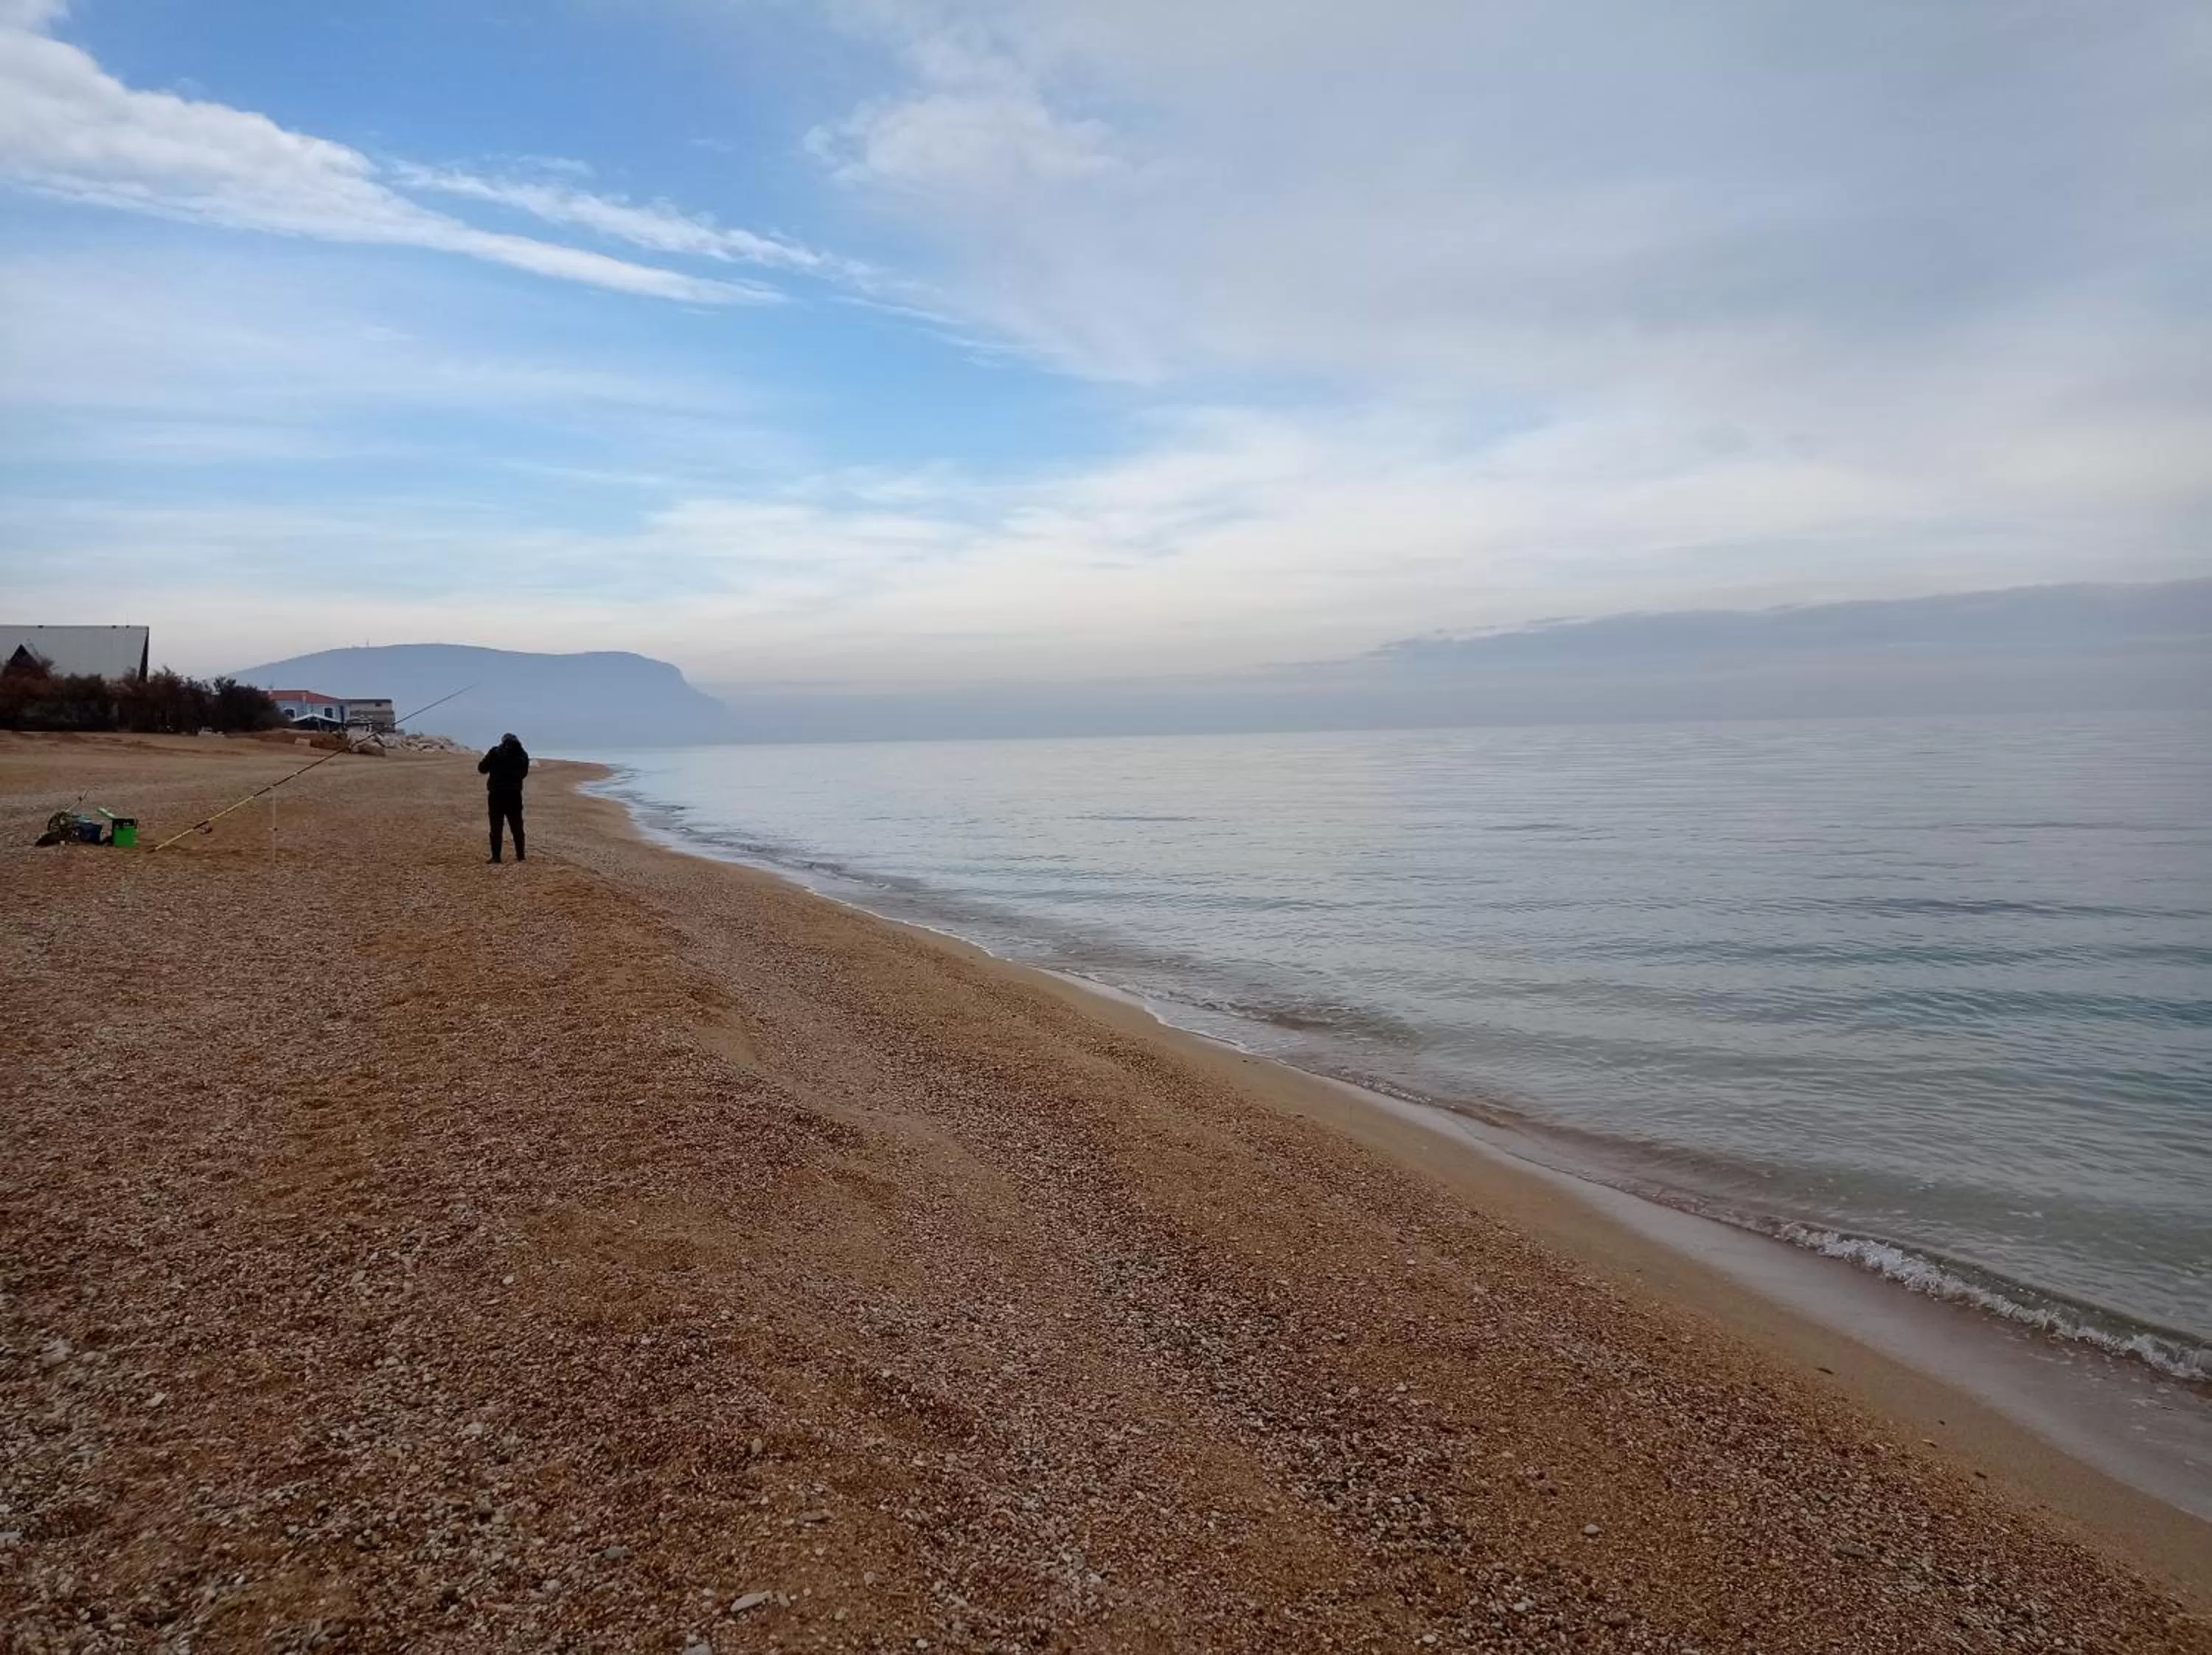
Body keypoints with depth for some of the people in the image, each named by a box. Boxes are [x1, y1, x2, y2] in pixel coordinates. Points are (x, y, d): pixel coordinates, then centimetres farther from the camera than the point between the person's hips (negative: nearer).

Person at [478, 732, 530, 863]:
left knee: (496, 827, 1)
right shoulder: (523, 755, 1)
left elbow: (482, 769, 0)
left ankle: (496, 856, -2)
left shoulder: (495, 752, -7)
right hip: (514, 795, 3)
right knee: (517, 827, 12)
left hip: (497, 795, -3)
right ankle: (520, 855, 14)